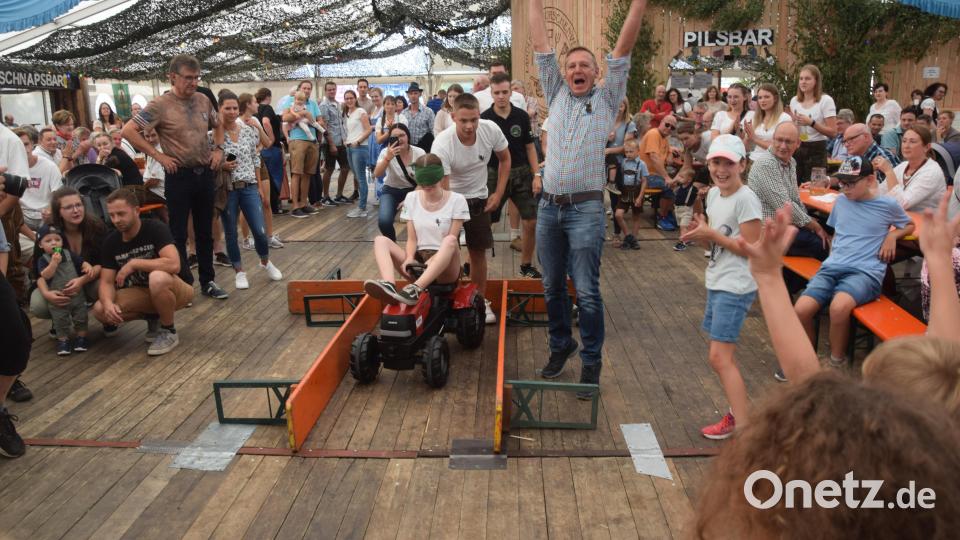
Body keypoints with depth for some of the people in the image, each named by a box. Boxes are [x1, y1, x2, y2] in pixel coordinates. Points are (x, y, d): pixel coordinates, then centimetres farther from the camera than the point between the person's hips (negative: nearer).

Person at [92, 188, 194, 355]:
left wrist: (134, 263, -28)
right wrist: (108, 303, -29)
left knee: (158, 278, -39)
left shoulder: (155, 229, -21)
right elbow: (106, 282, -7)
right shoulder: (111, 242, -5)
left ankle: (169, 332, -15)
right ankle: (153, 317, 9)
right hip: (143, 291, 6)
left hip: (174, 289, -6)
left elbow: (174, 264, -36)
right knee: (100, 310, -17)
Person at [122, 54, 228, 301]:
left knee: (205, 232, 13)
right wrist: (158, 155, -13)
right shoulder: (160, 105, -10)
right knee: (178, 234, 4)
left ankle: (208, 281, 23)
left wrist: (218, 148, 8)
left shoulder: (203, 101, 5)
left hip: (205, 173, 5)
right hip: (179, 176, -5)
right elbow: (128, 131, -12)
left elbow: (218, 125, 23)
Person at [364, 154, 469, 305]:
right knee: (380, 240, -16)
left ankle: (415, 289, -52)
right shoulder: (411, 198, 7)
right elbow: (412, 238, 4)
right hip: (418, 262, 4)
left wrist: (431, 262, -24)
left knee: (450, 241, -35)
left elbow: (451, 241, -9)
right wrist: (409, 258, -17)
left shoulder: (456, 200, -3)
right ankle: (389, 285, -45)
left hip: (444, 268, -3)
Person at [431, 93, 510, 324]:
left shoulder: (491, 129, -18)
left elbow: (505, 159, 2)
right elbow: (443, 189, -29)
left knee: (479, 251, 9)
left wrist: (498, 194, -3)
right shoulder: (442, 144, -29)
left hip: (479, 199, 3)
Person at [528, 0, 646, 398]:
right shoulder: (556, 95, 13)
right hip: (549, 206, 4)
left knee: (586, 292, -4)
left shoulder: (607, 98, 6)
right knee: (552, 287, 12)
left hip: (586, 208, -4)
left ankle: (591, 361, 10)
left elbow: (623, 48, -1)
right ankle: (561, 346, 31)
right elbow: (540, 44, 13)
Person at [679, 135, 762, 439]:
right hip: (716, 283, 9)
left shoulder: (745, 199, -16)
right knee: (723, 355, 15)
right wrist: (699, 233, -4)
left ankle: (742, 428, -4)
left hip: (735, 287, -9)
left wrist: (711, 234, -18)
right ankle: (736, 414, 28)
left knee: (719, 357, -11)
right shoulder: (713, 194, 10)